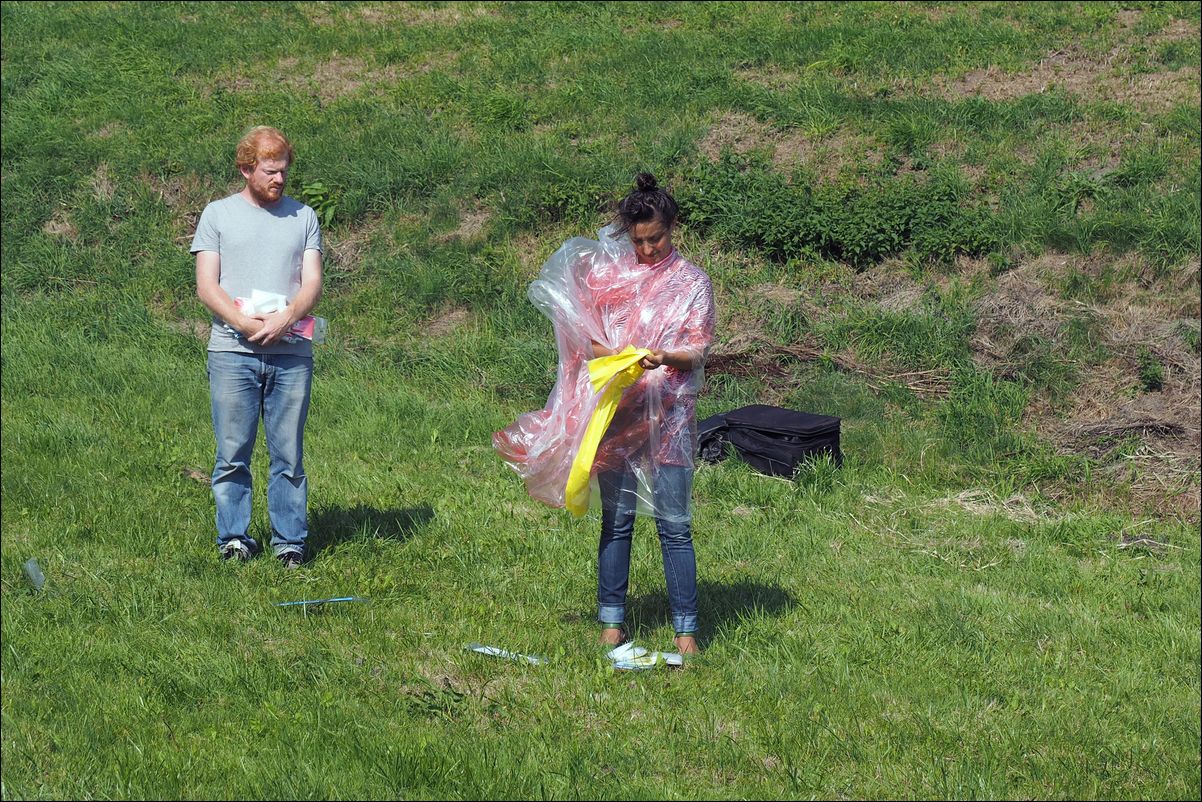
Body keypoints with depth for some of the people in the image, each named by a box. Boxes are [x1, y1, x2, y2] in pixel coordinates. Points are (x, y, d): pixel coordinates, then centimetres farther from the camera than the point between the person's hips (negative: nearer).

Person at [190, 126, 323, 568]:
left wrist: (285, 318, -13)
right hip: (232, 352, -1)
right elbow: (206, 286, 3)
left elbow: (313, 283, 7)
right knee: (233, 453, -2)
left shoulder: (304, 217, 16)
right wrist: (242, 321, -14)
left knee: (289, 454, 1)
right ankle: (233, 538, 6)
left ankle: (290, 541, 7)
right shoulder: (218, 214, 11)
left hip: (291, 353, 1)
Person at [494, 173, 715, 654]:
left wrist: (665, 357, -23)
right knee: (616, 519, 7)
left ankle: (685, 629, 3)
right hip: (616, 412, 2)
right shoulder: (607, 275, 8)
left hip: (668, 415, -2)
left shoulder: (691, 281, 3)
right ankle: (612, 621, 16)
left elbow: (698, 350, -2)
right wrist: (616, 355, -14)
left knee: (674, 524, -2)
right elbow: (585, 342, 7)